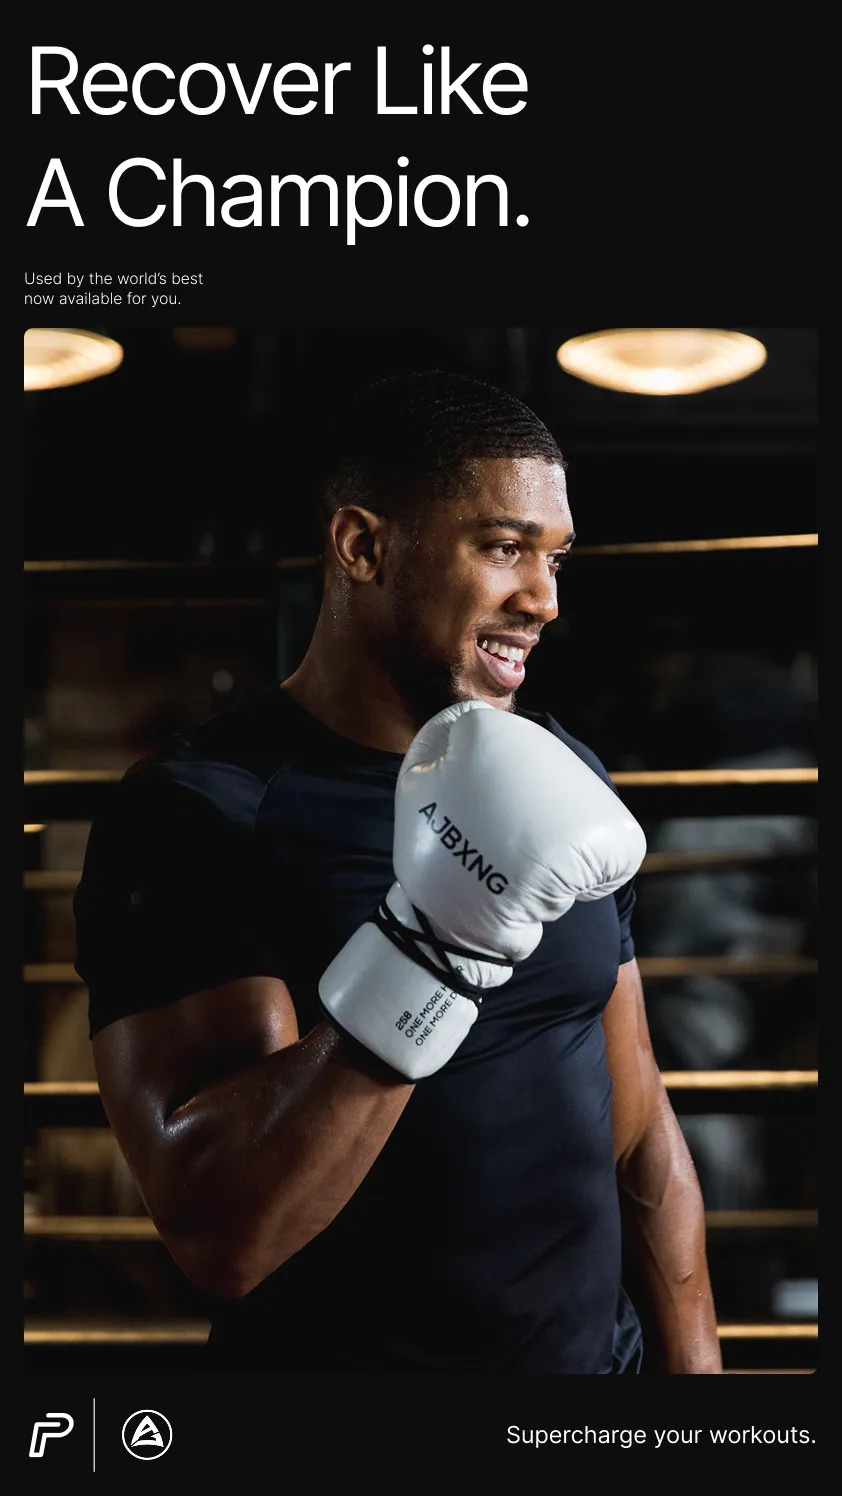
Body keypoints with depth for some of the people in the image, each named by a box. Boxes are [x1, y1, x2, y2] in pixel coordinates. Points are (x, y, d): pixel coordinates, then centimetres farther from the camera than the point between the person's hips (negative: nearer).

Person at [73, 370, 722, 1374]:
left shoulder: (564, 780, 1)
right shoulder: (195, 815, -18)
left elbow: (637, 1119, 6)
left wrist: (693, 1363, 3)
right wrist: (433, 947, -36)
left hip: (603, 1351, 6)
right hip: (339, 1354, -5)